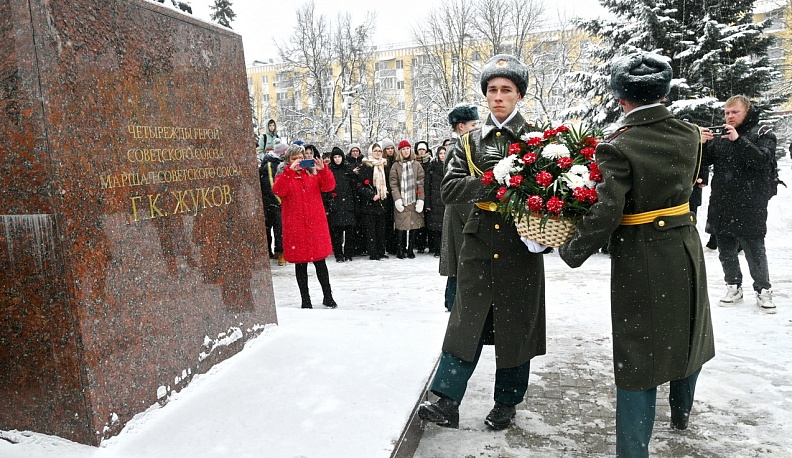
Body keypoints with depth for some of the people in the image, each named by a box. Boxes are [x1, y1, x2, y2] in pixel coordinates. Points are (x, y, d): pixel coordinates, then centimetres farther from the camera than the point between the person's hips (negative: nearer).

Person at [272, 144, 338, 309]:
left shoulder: (313, 173, 11)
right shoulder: (284, 176, 5)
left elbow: (329, 186, -2)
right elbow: (278, 191, -16)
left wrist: (322, 170, -18)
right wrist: (290, 170, -23)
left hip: (316, 224, 2)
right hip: (295, 226, -1)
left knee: (320, 262, 6)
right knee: (300, 264, 6)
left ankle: (328, 297, 19)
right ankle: (305, 300, 17)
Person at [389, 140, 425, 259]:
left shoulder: (416, 165, 9)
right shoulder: (395, 166, 6)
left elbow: (421, 183, 4)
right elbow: (393, 184, 0)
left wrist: (420, 199, -4)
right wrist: (397, 199, -11)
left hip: (414, 201, 1)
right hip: (401, 201, -1)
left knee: (414, 226, 3)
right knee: (401, 226, -4)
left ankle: (410, 249, 14)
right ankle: (400, 250, 7)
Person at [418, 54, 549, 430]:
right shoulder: (470, 142, 7)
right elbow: (449, 190, -4)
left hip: (521, 249, -1)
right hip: (478, 247, 1)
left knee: (516, 325, 9)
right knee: (465, 322, 2)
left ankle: (506, 403, 26)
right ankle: (446, 401, 10)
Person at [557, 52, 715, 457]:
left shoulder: (617, 148, -19)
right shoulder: (689, 135, 0)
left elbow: (604, 216, -23)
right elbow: (686, 185, 12)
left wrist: (571, 252, -10)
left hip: (640, 261, -6)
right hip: (687, 250, 6)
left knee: (638, 352, 5)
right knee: (686, 336, 25)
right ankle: (681, 414, 50)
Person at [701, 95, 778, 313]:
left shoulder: (762, 133, 0)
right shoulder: (720, 135, 11)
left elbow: (763, 160, -16)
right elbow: (705, 160, 8)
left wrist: (738, 140, -25)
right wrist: (701, 144, -12)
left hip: (749, 205, -4)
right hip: (721, 203, 4)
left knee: (754, 249, 1)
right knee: (726, 250, 11)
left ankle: (763, 290, 16)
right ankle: (734, 287, 26)